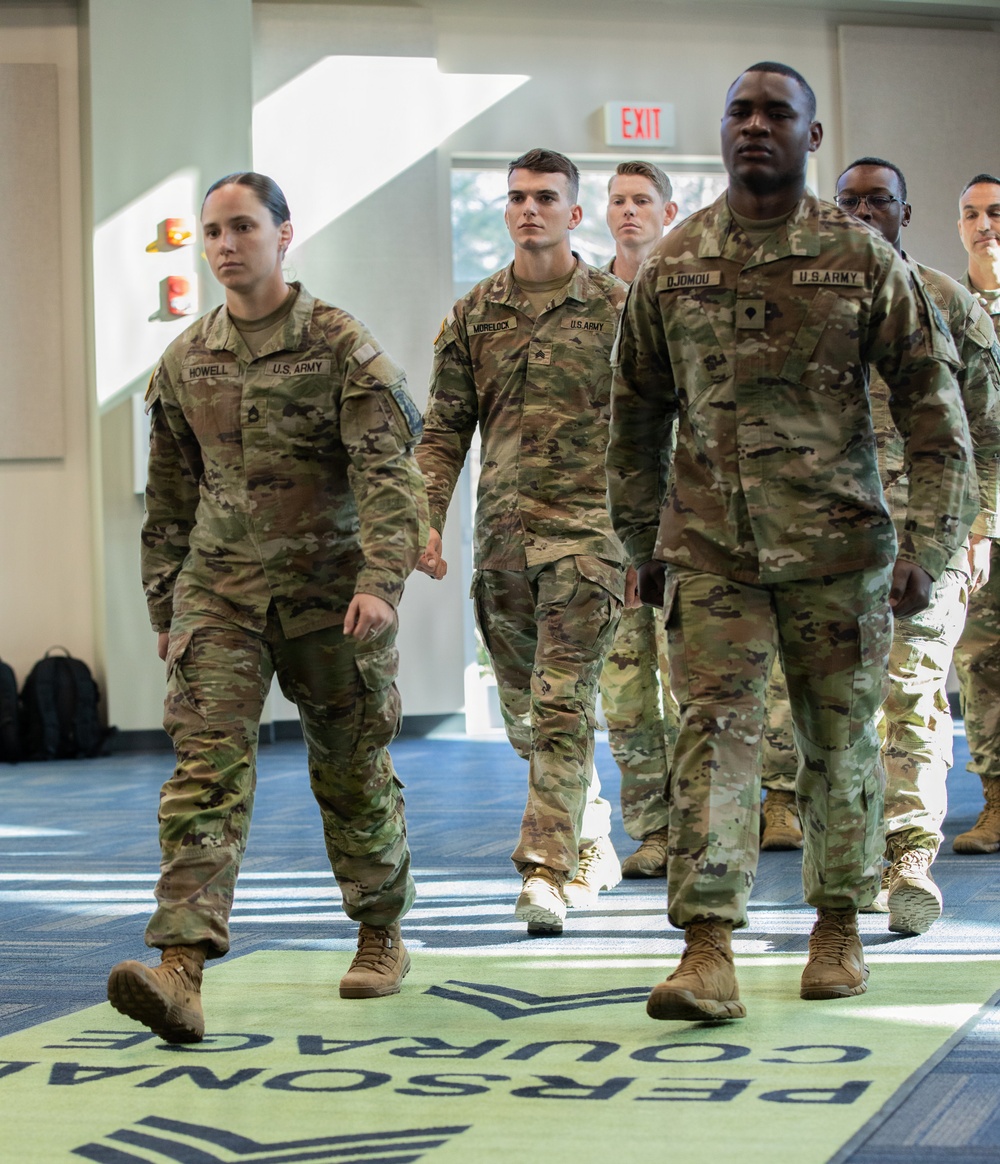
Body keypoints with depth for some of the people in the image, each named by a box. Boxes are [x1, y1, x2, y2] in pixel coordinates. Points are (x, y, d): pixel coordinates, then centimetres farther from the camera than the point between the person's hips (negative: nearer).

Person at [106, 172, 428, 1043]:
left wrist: (381, 581, -26)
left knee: (352, 770, 10)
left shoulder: (343, 347, -6)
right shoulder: (185, 362, 8)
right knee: (207, 765, -13)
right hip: (220, 588, 3)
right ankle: (182, 964, -24)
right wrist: (164, 606, 17)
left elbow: (389, 473, -14)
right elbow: (169, 494, 17)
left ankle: (382, 936, 31)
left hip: (329, 588, -2)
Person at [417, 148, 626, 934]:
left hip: (588, 524, -4)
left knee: (562, 702, -13)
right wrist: (429, 518, -2)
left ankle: (547, 871, -14)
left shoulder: (614, 309, 1)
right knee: (526, 713, 11)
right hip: (502, 530, 5)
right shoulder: (472, 315, 11)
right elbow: (445, 430, 11)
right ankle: (590, 844, 30)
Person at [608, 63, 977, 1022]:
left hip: (838, 545, 0)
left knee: (840, 741, 9)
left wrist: (927, 543, -7)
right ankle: (707, 953, -12)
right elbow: (635, 413, 14)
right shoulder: (671, 266, 4)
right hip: (710, 547, 1)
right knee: (714, 732, -9)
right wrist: (642, 542, 15)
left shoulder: (863, 260, -1)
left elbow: (933, 403, -1)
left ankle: (837, 927, 25)